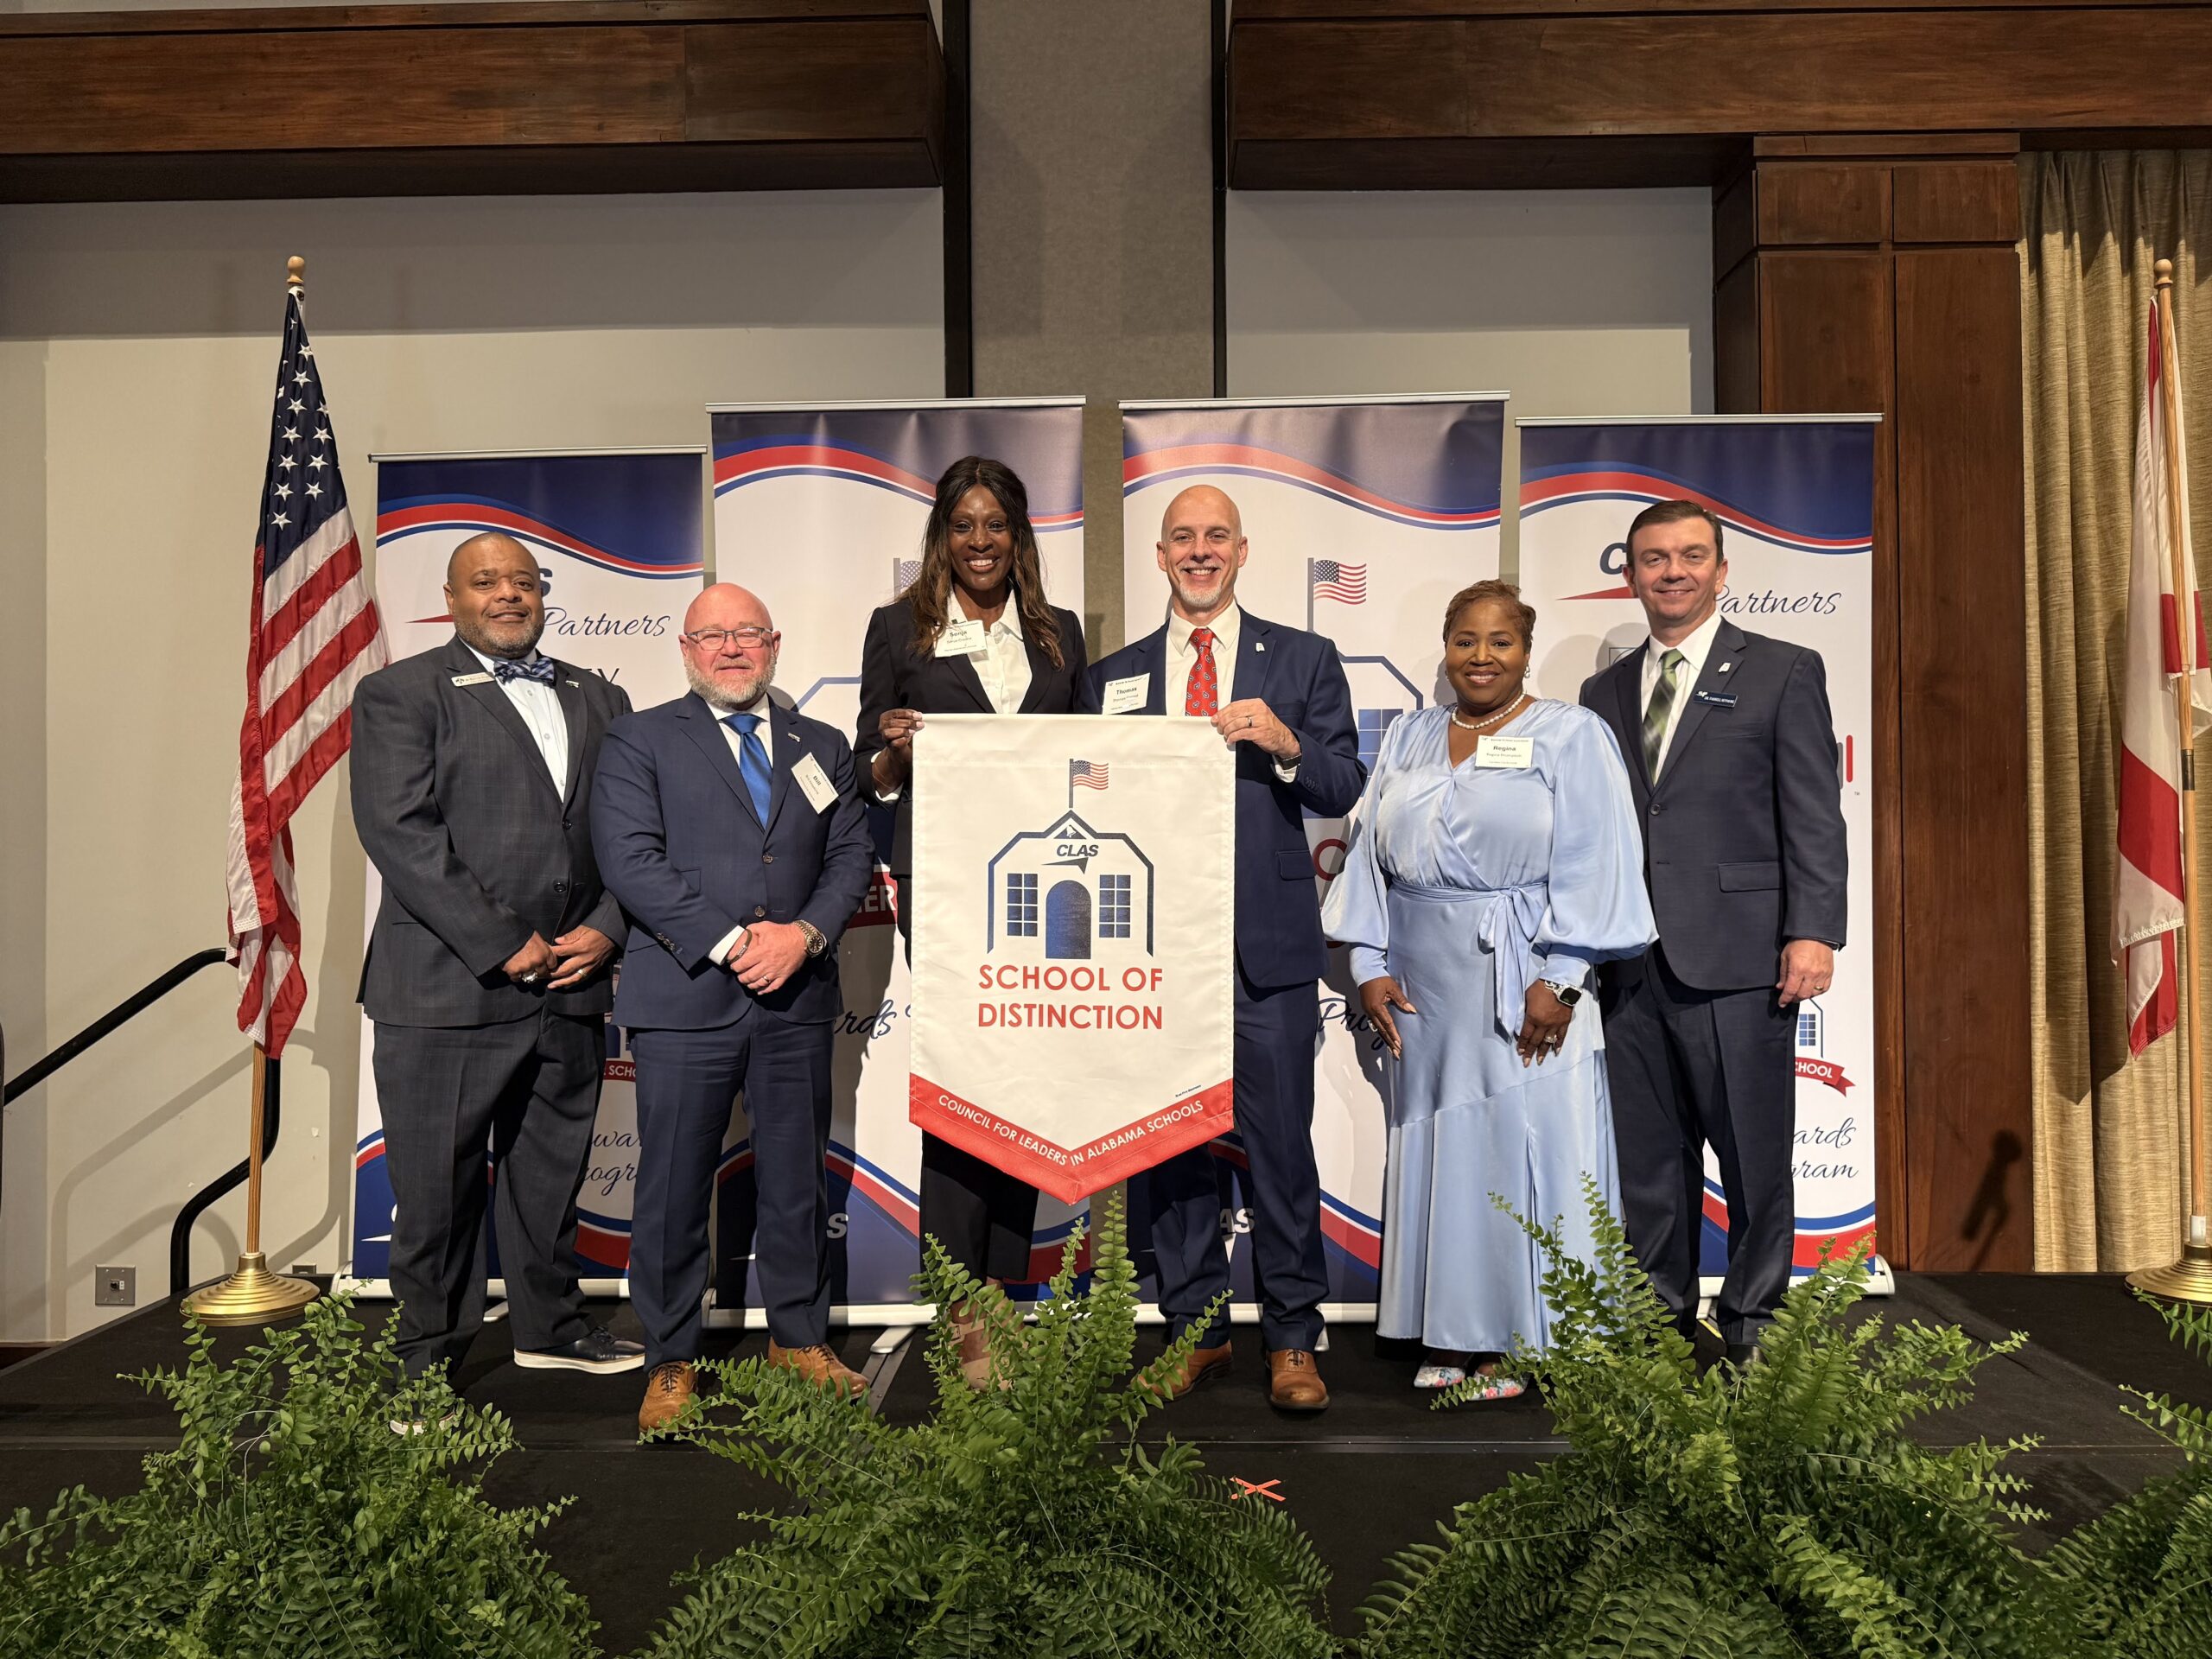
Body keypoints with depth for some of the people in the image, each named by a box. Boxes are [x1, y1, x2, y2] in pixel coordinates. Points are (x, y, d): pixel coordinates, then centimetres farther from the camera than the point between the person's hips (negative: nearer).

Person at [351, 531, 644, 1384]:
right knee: (436, 1183, 6)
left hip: (571, 984, 5)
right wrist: (502, 945, -15)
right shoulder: (400, 694, 0)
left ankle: (551, 1324, 33)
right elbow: (400, 832, -11)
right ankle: (429, 1347, 24)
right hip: (447, 988, -4)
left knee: (552, 1170, 16)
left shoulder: (599, 699, 15)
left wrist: (606, 929, -4)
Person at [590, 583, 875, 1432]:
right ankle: (671, 1362, 19)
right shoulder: (639, 740, 4)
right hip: (684, 996, -3)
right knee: (674, 1189, 4)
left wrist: (804, 933, -9)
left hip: (797, 999, 3)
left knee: (797, 1180, 13)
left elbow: (852, 856, 9)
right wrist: (730, 941, -15)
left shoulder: (823, 746, 15)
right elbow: (630, 859, -8)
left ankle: (798, 1339, 30)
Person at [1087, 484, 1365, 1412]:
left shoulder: (1303, 660, 8)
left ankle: (1293, 1343, 15)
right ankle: (1195, 1332, 22)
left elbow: (1345, 792, 2)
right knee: (1170, 1145, 8)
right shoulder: (1116, 675, 14)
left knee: (1279, 1143, 1)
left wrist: (1285, 744, -15)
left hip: (1267, 941, -2)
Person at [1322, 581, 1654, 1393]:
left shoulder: (1572, 736, -1)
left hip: (1524, 984, -4)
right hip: (1425, 987, 5)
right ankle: (1451, 1331, 20)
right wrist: (1369, 963, 1)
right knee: (1437, 1142, 9)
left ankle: (1518, 1335, 13)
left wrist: (1558, 979, -15)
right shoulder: (1408, 738, 12)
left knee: (1522, 1148, 0)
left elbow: (1592, 866, -8)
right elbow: (1371, 854, 10)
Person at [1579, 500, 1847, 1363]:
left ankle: (1752, 1326, 21)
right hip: (1630, 967, 4)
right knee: (1645, 1162, 10)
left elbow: (1814, 815, -2)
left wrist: (1813, 931, -11)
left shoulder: (1784, 672, 4)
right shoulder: (1604, 692, 16)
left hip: (1738, 959, -4)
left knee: (1755, 1155, 5)